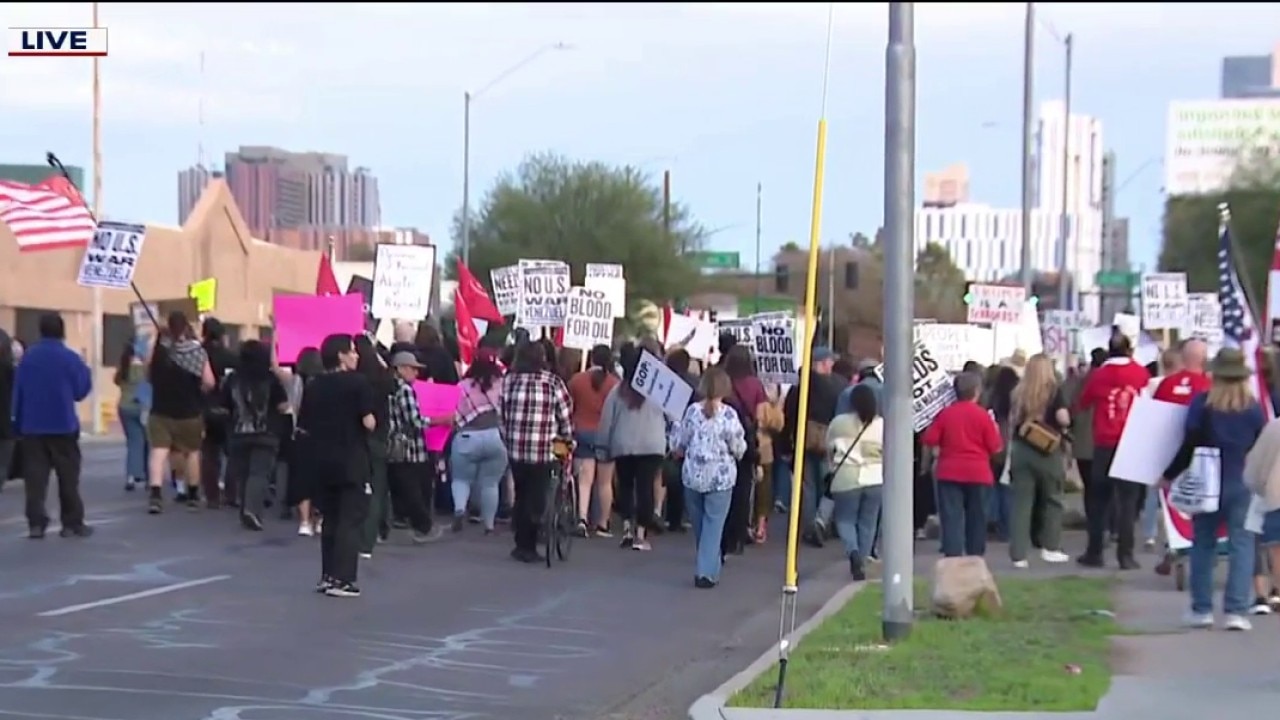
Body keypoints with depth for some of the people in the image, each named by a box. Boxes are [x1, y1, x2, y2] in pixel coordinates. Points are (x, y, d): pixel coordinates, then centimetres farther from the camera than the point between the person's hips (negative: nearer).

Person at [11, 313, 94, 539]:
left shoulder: (28, 357, 2)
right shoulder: (69, 357, -7)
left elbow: (18, 392, 5)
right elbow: (80, 391, -3)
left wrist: (18, 423, 13)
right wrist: (85, 372, 14)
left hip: (32, 427, 2)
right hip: (63, 426, -2)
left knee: (35, 476, 2)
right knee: (68, 476, 6)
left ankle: (36, 523, -5)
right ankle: (72, 523, 5)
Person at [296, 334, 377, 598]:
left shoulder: (314, 387, 7)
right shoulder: (358, 382, -10)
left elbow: (303, 428, 5)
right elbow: (368, 423, -16)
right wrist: (370, 421, 5)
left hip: (322, 460, 6)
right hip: (352, 460, -6)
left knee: (330, 519, 17)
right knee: (350, 520, -2)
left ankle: (328, 575, 18)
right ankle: (341, 579, -7)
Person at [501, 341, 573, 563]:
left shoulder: (509, 381, 3)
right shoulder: (553, 382, -3)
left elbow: (502, 415, 4)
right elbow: (564, 416, 0)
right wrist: (567, 440, 18)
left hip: (515, 449, 3)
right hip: (544, 451, -3)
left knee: (521, 496, 16)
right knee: (536, 499, 4)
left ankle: (521, 544, 20)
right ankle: (528, 547, 6)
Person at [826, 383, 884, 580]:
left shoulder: (838, 423, -1)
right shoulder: (882, 424, 0)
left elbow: (828, 449, 9)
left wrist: (834, 467, 26)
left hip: (846, 478, -1)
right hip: (875, 478, 1)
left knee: (844, 519, 8)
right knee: (868, 523, 12)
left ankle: (853, 551, -17)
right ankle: (861, 561, 12)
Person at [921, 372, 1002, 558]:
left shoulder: (945, 413, -3)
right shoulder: (982, 415, -6)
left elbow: (929, 440, -2)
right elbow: (995, 447, -4)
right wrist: (996, 431, 14)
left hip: (949, 473, 0)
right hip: (977, 473, 0)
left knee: (952, 518, -2)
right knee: (976, 518, 12)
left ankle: (952, 557, -12)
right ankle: (976, 558, 19)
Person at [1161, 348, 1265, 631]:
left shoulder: (1202, 403, -6)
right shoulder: (1254, 407, -3)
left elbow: (1190, 445, -8)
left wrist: (1169, 475, 1)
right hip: (1244, 485, 0)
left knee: (1203, 544, 11)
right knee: (1241, 546, 1)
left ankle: (1201, 609, 12)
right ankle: (1236, 611, -6)